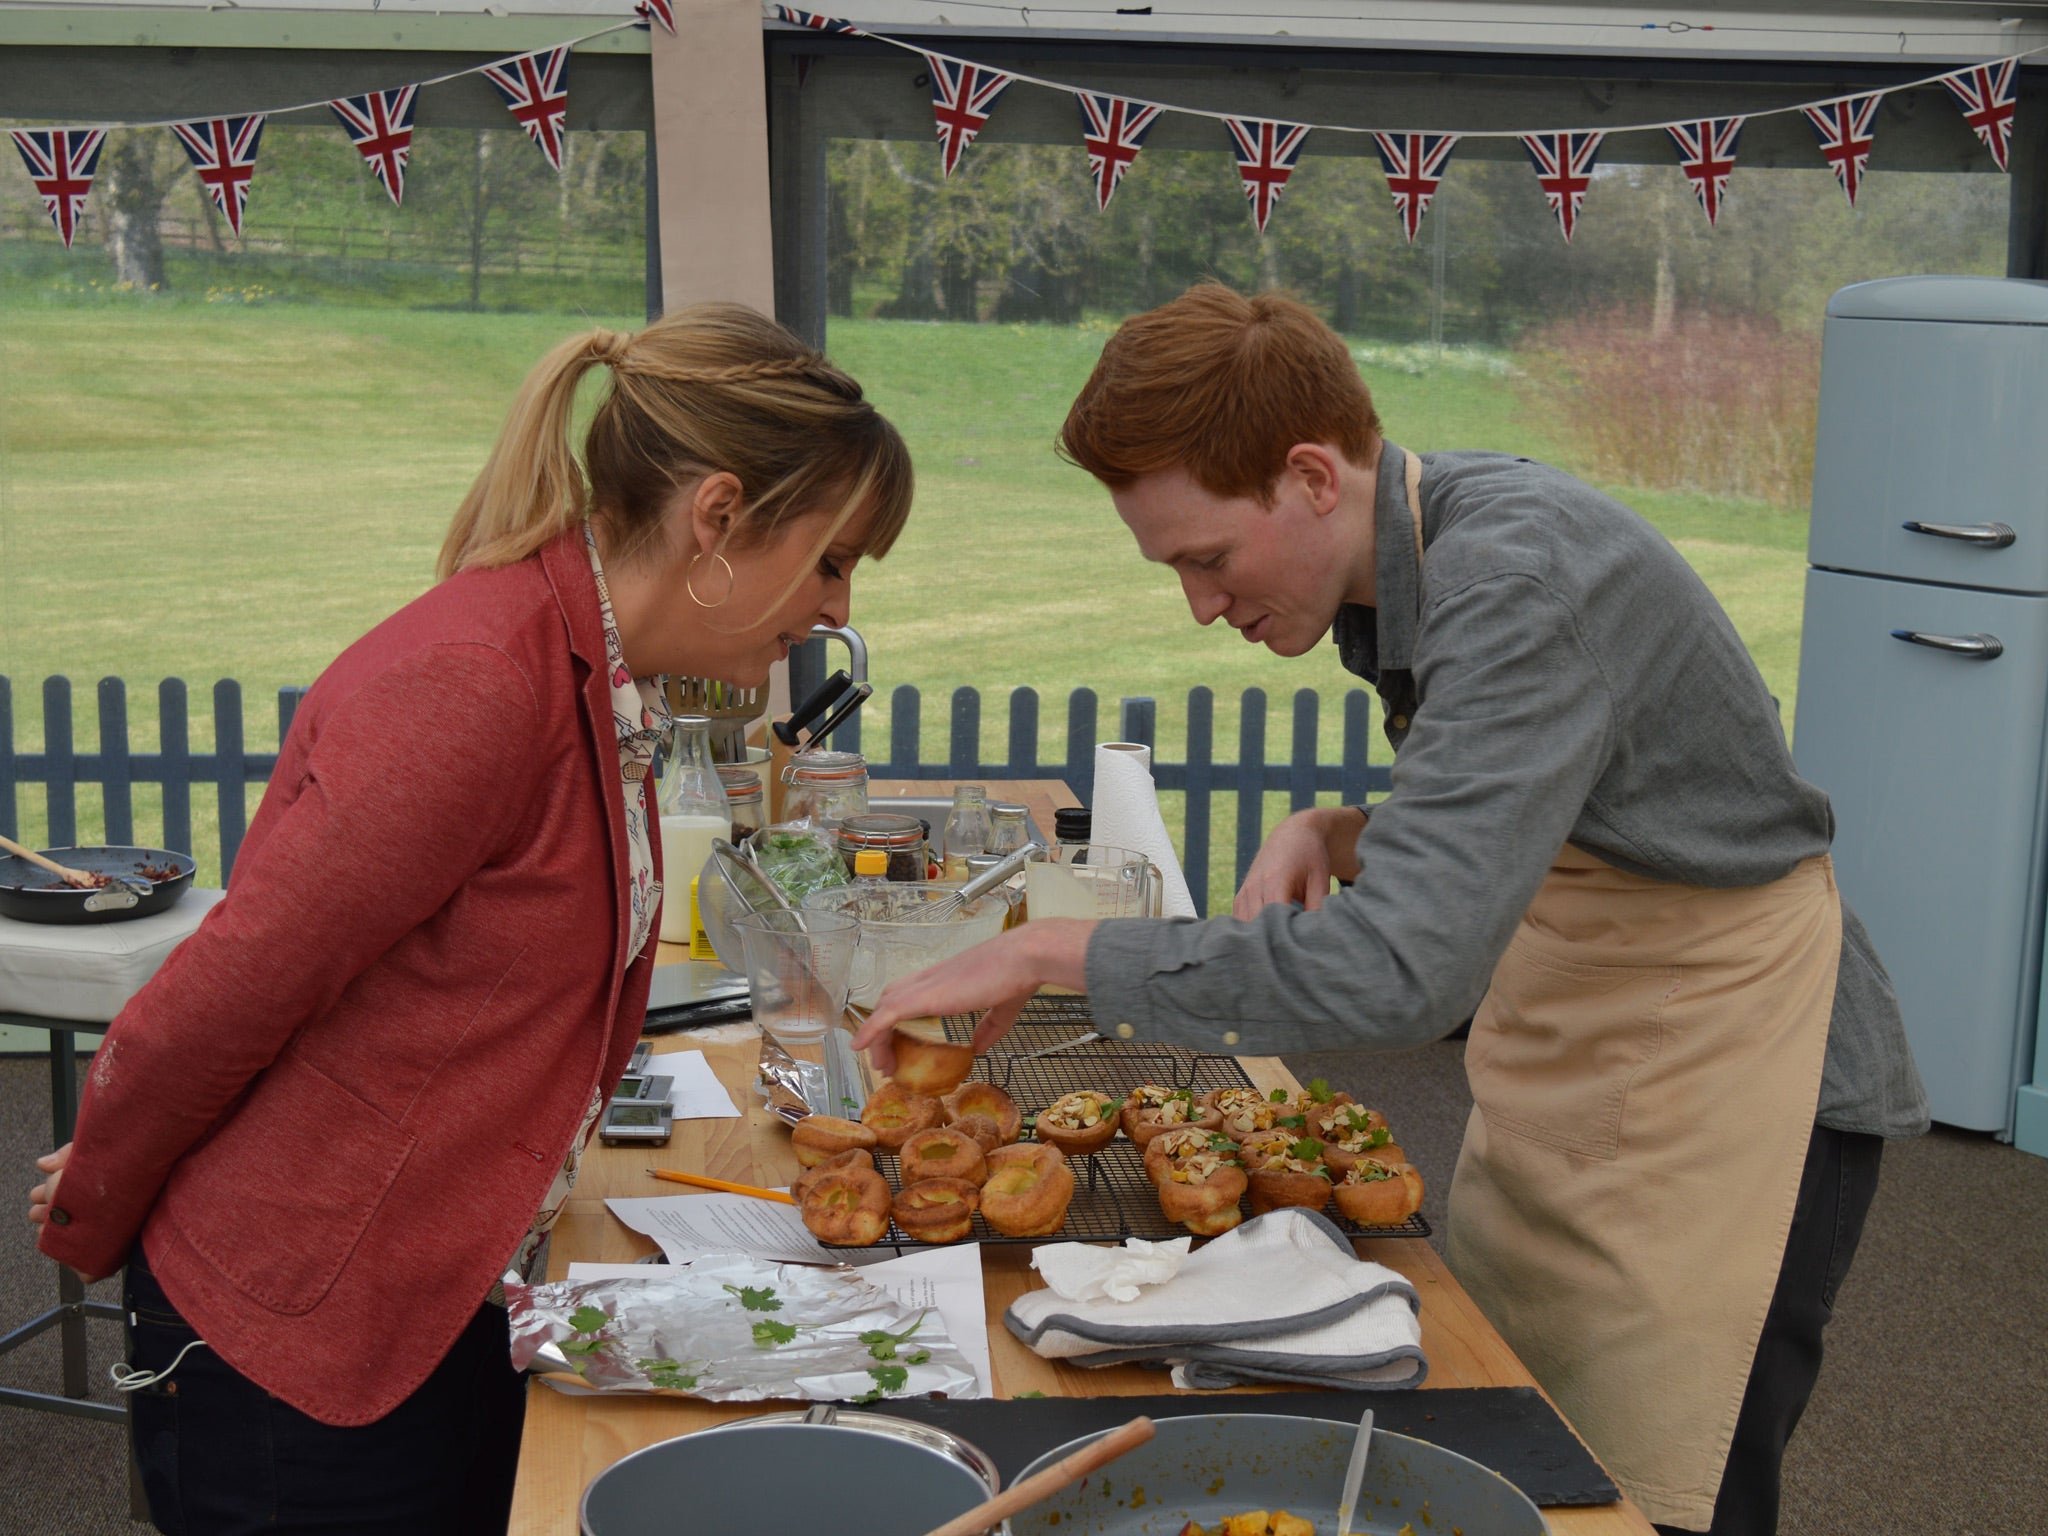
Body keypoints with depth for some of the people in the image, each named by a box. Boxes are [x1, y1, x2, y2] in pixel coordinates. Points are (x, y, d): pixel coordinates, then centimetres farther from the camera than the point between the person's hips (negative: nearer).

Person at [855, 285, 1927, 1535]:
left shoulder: (1522, 575, -29)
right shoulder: (1390, 560, 0)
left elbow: (1406, 971, -38)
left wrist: (1055, 952, -30)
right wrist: (1334, 834, -5)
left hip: (1719, 1078, -8)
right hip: (1558, 1059, 9)